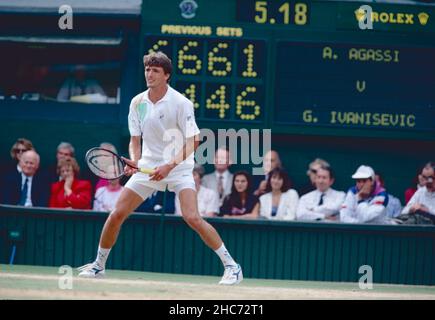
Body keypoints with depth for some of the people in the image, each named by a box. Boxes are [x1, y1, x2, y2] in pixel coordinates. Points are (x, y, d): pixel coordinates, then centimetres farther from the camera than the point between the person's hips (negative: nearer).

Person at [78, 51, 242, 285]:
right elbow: (135, 139, 9)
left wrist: (170, 165, -26)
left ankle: (231, 266, -13)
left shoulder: (181, 103, -14)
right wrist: (134, 162, -12)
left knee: (192, 218, -22)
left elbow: (193, 141, -16)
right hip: (148, 167, 5)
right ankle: (98, 265, 18)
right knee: (117, 214, -1)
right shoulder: (137, 103, 1)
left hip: (178, 168, -5)